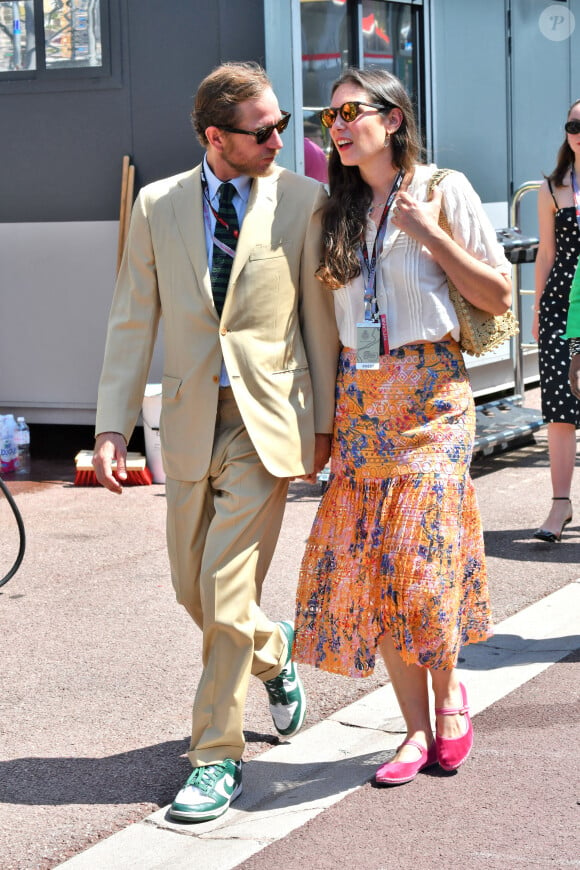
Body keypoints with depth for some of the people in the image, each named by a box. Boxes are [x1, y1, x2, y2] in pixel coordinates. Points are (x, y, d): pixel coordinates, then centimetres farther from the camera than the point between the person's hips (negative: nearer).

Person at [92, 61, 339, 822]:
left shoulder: (303, 200, -2)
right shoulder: (158, 205, 3)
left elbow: (320, 316, 2)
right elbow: (132, 322, 5)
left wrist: (327, 420, 3)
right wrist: (113, 425, -1)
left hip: (266, 417, -3)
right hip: (190, 419, 4)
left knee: (225, 593, -8)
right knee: (194, 590, 13)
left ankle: (217, 757, 5)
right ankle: (274, 651, 45)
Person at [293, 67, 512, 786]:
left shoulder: (443, 190, 0)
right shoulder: (339, 210, 14)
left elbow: (498, 296, -2)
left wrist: (429, 233, -11)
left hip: (428, 390, -5)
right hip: (358, 397, 5)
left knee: (419, 560, -11)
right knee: (366, 565, -1)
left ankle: (448, 693, 16)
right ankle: (417, 730, 9)